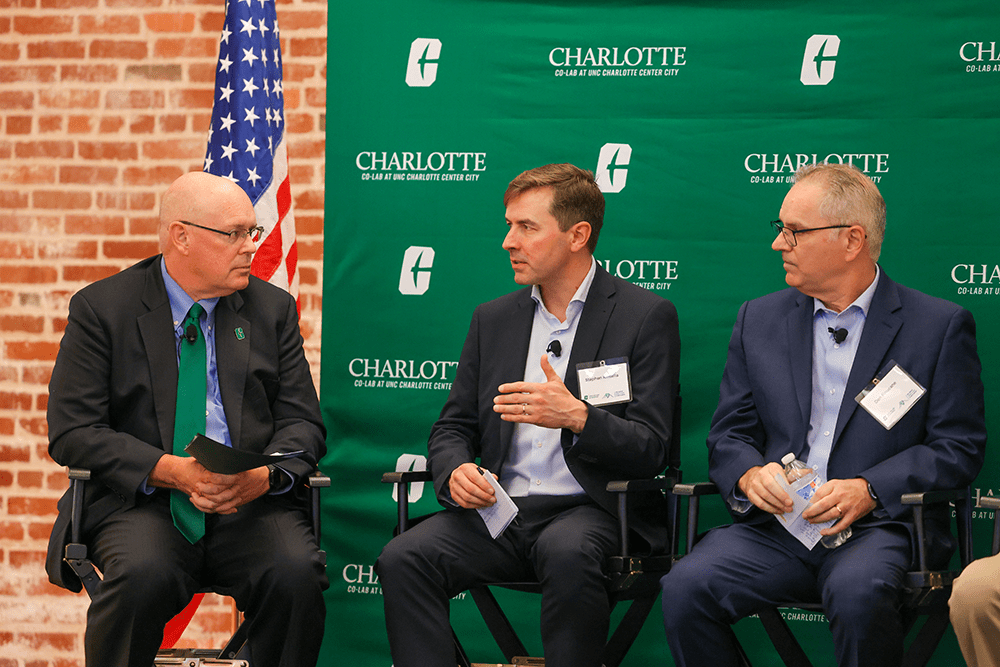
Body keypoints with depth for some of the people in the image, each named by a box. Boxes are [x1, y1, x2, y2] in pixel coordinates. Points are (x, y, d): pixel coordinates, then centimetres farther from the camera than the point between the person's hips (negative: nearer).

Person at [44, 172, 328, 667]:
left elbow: (302, 423, 10)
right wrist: (170, 472, -18)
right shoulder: (101, 309, 4)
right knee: (142, 575, -35)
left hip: (252, 502, 2)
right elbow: (73, 433, -3)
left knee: (296, 572, -28)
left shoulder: (273, 308, 14)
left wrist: (265, 475, -14)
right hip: (142, 502, -2)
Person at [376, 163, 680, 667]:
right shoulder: (493, 319, 16)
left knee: (568, 554, -38)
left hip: (587, 511, -4)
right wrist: (455, 472, -8)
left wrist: (577, 417, -25)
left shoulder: (646, 316, 1)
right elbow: (452, 429, 17)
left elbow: (649, 450, -5)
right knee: (402, 560, -23)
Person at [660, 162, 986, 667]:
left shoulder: (940, 326, 4)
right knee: (685, 587, -26)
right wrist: (749, 474, -8)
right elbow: (728, 435, 16)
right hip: (773, 526, 3)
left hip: (879, 526, -3)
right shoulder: (759, 319, 16)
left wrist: (868, 490, -14)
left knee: (857, 593, -37)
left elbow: (959, 449, 1)